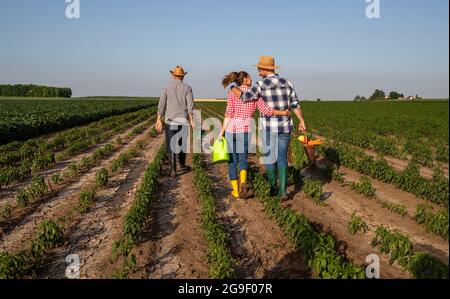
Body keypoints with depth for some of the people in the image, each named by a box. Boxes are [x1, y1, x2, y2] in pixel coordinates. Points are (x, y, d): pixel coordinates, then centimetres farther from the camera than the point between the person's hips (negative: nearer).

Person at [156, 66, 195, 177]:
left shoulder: (166, 88, 3)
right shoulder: (187, 88, 1)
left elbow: (161, 105, -4)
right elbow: (190, 106, -7)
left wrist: (159, 121, -2)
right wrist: (191, 121, -6)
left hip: (170, 120, 0)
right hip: (183, 120, 0)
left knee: (171, 146, 4)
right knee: (182, 143, 19)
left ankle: (173, 171, -3)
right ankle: (182, 165, 33)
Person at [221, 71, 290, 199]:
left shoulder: (232, 93, -1)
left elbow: (228, 115, -8)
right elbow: (267, 111, -7)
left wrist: (221, 132, -5)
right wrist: (283, 113, 7)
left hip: (231, 130, -1)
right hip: (246, 132, 1)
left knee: (232, 161, 15)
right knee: (243, 158, 18)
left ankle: (235, 191, 17)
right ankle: (243, 183, -9)